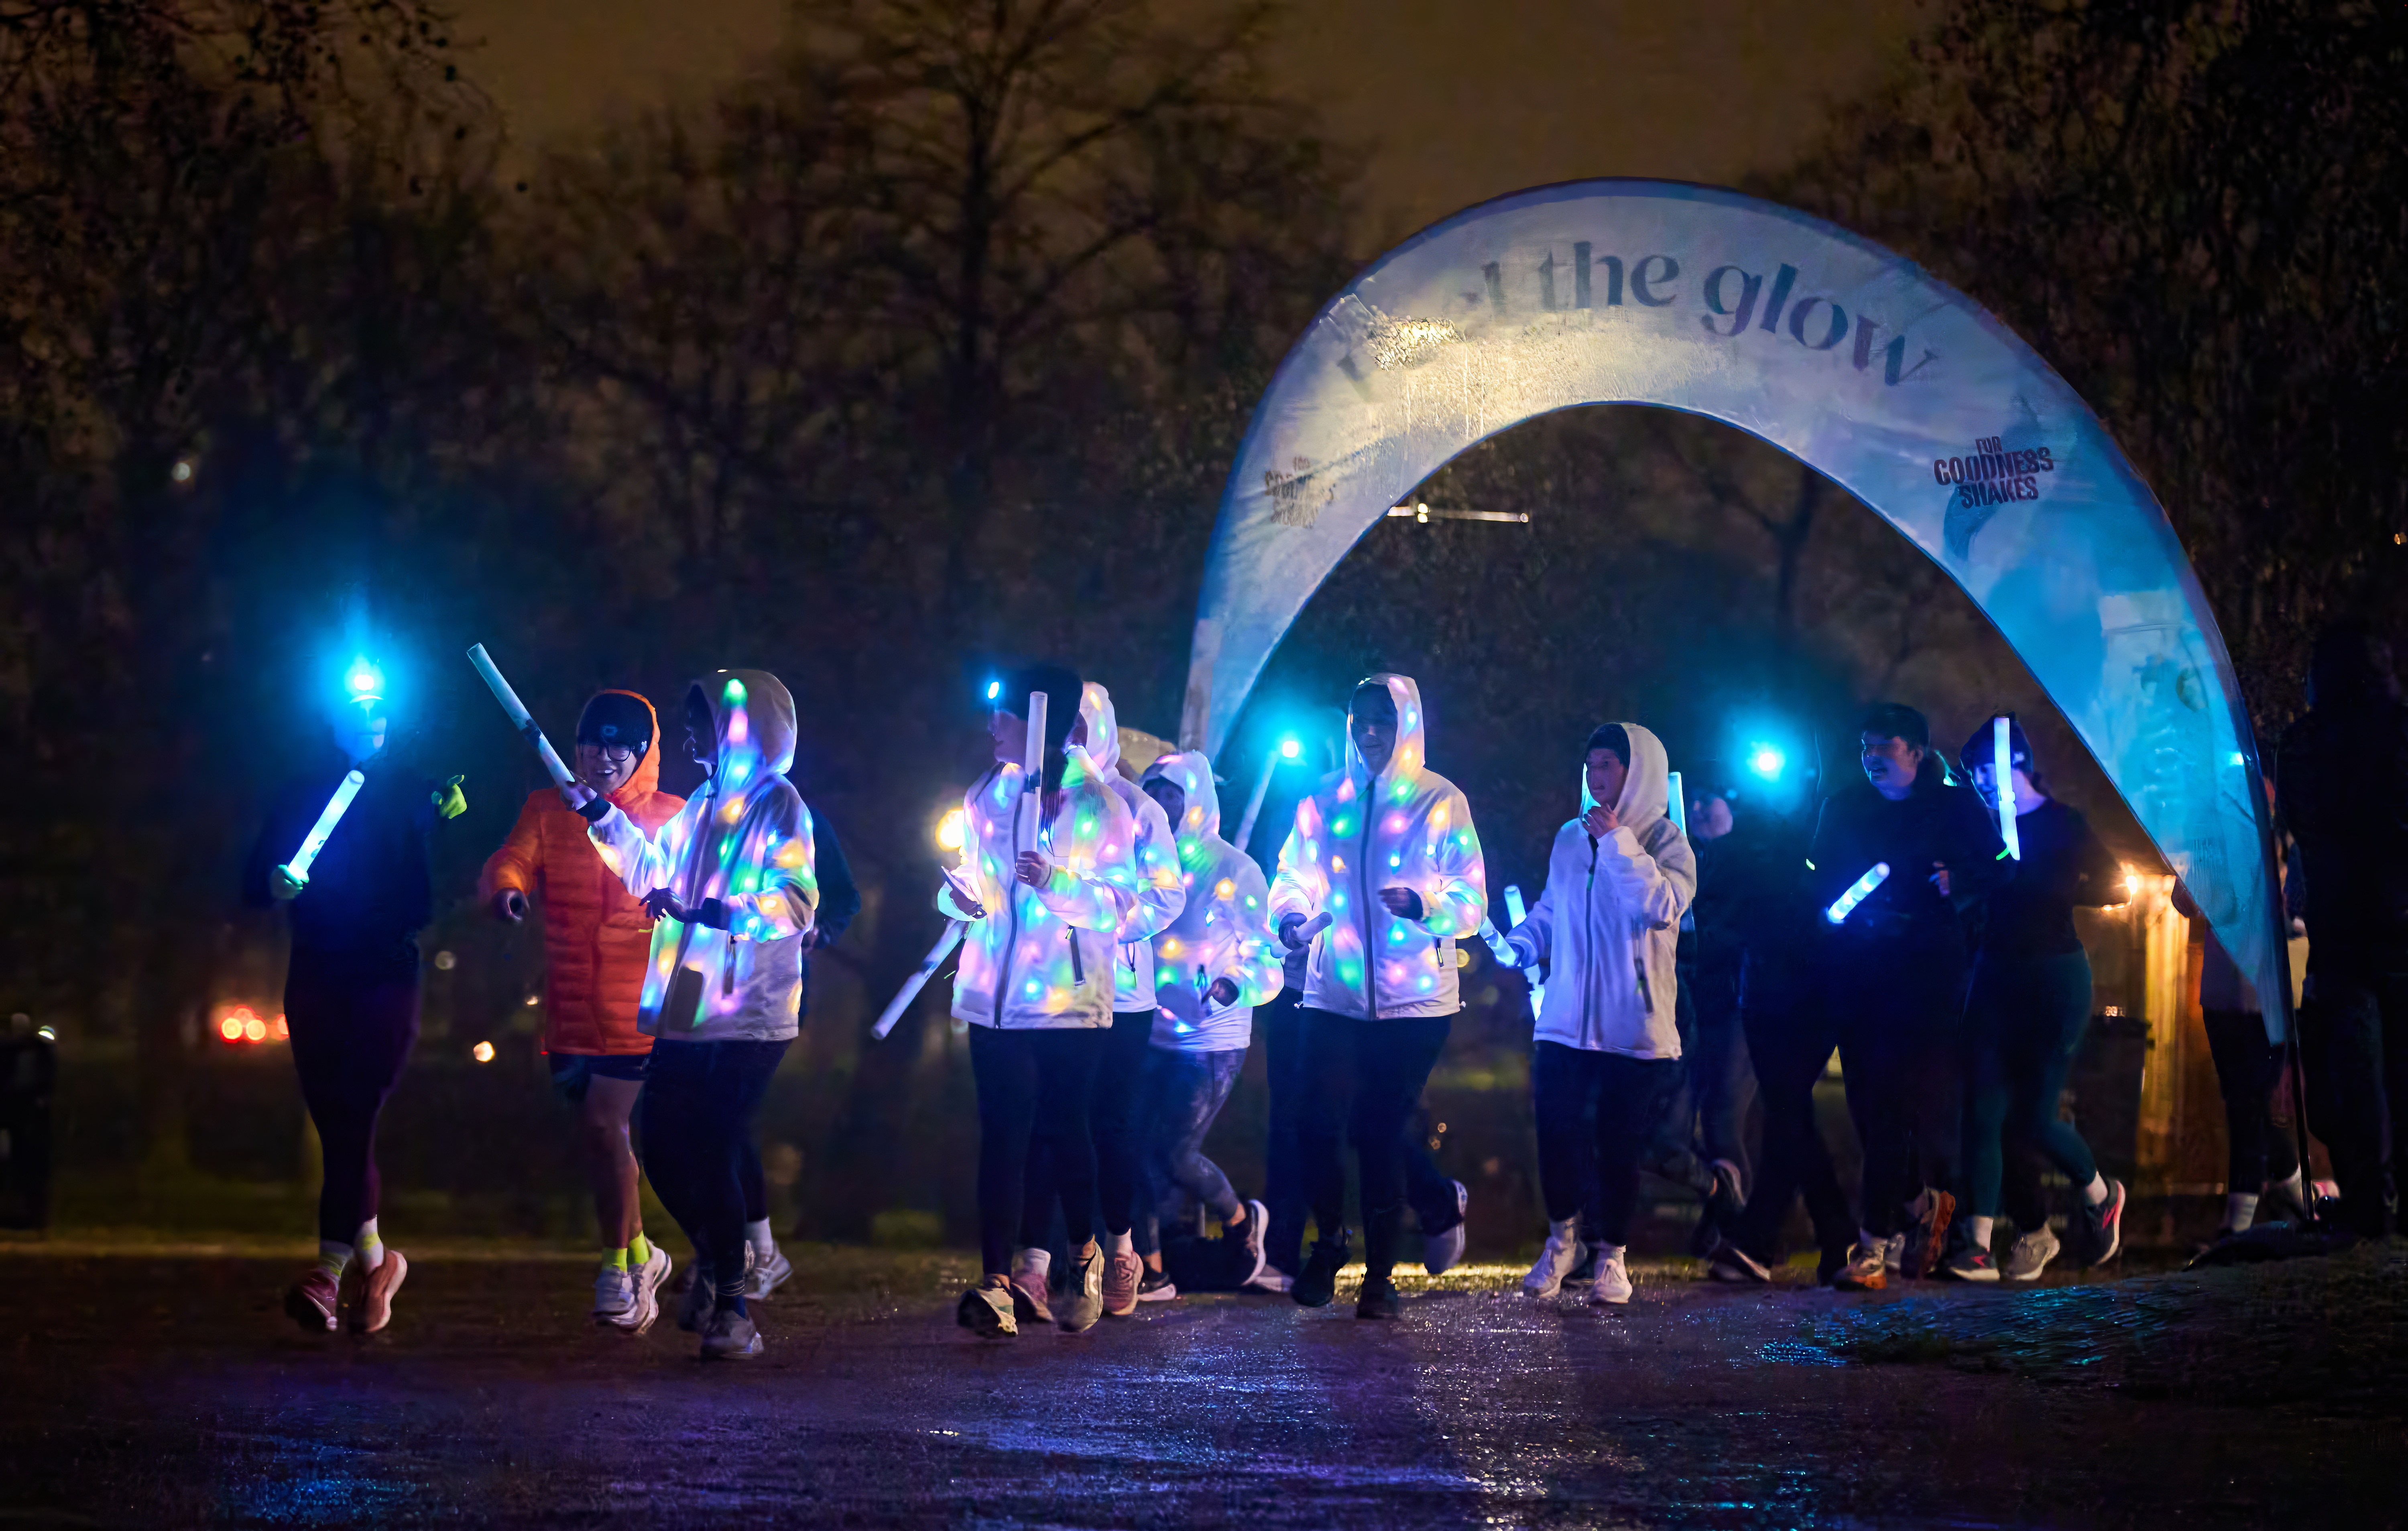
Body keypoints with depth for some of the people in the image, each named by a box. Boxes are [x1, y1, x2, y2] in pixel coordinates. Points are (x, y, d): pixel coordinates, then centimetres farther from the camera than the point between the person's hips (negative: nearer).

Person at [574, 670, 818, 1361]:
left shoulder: (777, 806, -7)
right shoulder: (705, 805, 17)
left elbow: (795, 901, -20)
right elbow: (653, 867, 34)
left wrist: (715, 913, -29)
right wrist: (601, 815, 29)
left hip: (748, 1019, -8)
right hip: (686, 1015, 8)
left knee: (715, 1156, -9)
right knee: (662, 1150, 7)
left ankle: (731, 1309, 1)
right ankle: (713, 1259, 30)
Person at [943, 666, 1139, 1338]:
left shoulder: (1095, 803, -4)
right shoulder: (986, 796, 11)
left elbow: (1122, 901, -9)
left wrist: (1057, 883, -24)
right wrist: (959, 895, -3)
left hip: (1070, 1000, -3)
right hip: (995, 997, 3)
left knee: (1066, 1128, 7)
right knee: (1003, 1134, -6)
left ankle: (1085, 1256, 31)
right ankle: (996, 1282, -12)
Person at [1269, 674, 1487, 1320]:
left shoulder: (1441, 801, 1)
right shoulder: (1326, 799, 8)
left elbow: (1471, 903, -4)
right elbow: (1296, 876, 9)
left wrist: (1423, 904, -25)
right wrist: (1291, 917, -14)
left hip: (1415, 1000, -2)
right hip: (1335, 994, 2)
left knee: (1383, 1134, -1)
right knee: (1318, 1124, -11)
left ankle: (1380, 1276, 12)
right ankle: (1329, 1239, 16)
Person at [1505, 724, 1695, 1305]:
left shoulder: (1666, 842, -3)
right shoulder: (1571, 838, 11)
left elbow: (1661, 907, -22)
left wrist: (1618, 842, -20)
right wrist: (1520, 945, 1)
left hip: (1635, 1028, -4)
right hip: (1566, 1019, 4)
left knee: (1619, 1142, 0)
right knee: (1555, 1130, -3)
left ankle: (1613, 1257, 16)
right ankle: (1561, 1240, 19)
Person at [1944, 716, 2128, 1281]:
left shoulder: (2062, 824, -2)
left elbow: (2114, 886, -8)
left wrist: (2050, 890, -19)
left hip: (2055, 978, -5)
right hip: (1995, 977, 5)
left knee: (2035, 1117, -7)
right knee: (1985, 1111, -8)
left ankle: (2099, 1195, 22)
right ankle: (1978, 1243, -9)